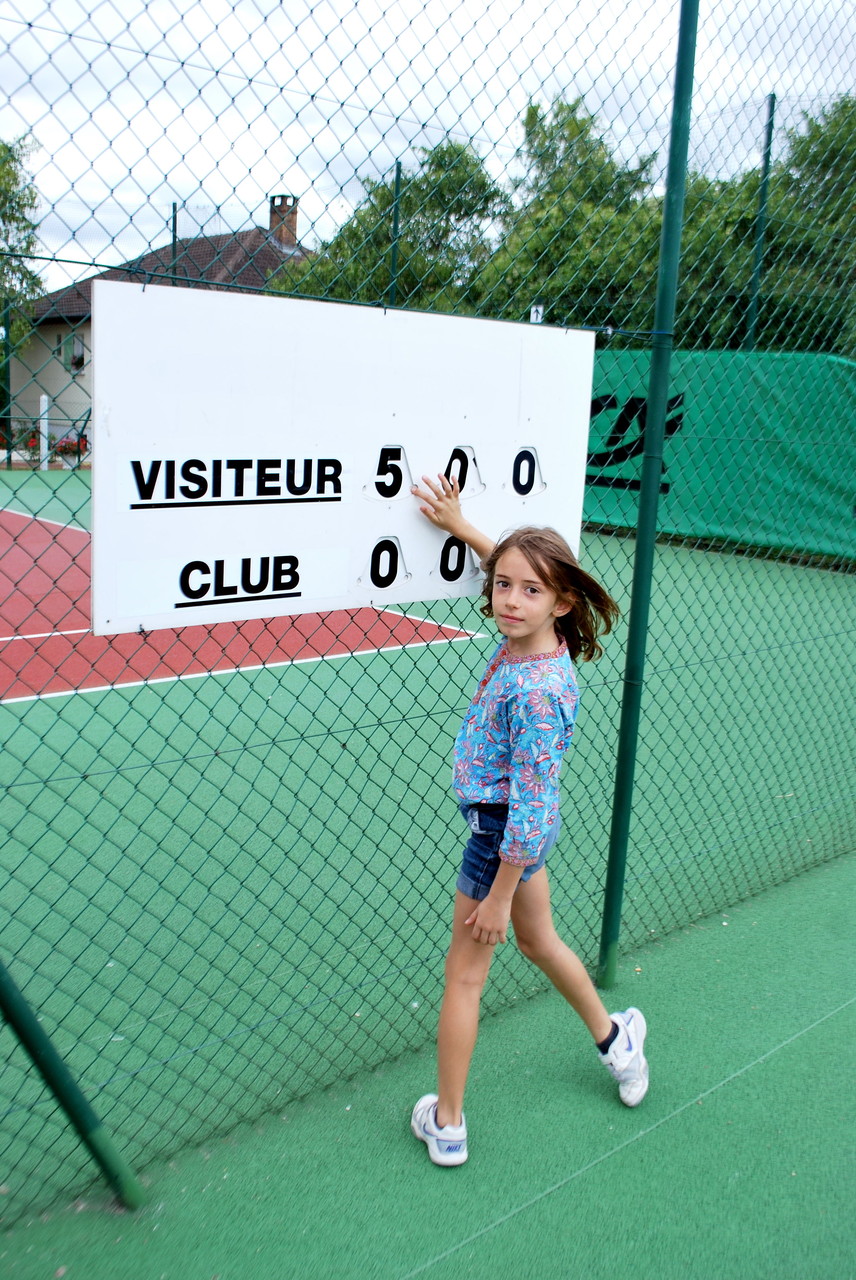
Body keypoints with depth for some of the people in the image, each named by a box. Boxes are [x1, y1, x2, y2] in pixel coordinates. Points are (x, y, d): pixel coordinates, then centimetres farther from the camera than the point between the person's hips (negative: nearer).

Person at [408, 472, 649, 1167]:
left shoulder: (536, 691, -32)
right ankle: (614, 1037, 52)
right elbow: (510, 565, 14)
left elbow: (530, 805, -28)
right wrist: (459, 524, 9)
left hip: (504, 832, -9)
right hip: (522, 825, 9)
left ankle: (446, 1123, 26)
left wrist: (498, 895, -21)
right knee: (538, 938, 30)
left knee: (464, 976, 8)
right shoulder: (525, 638, -9)